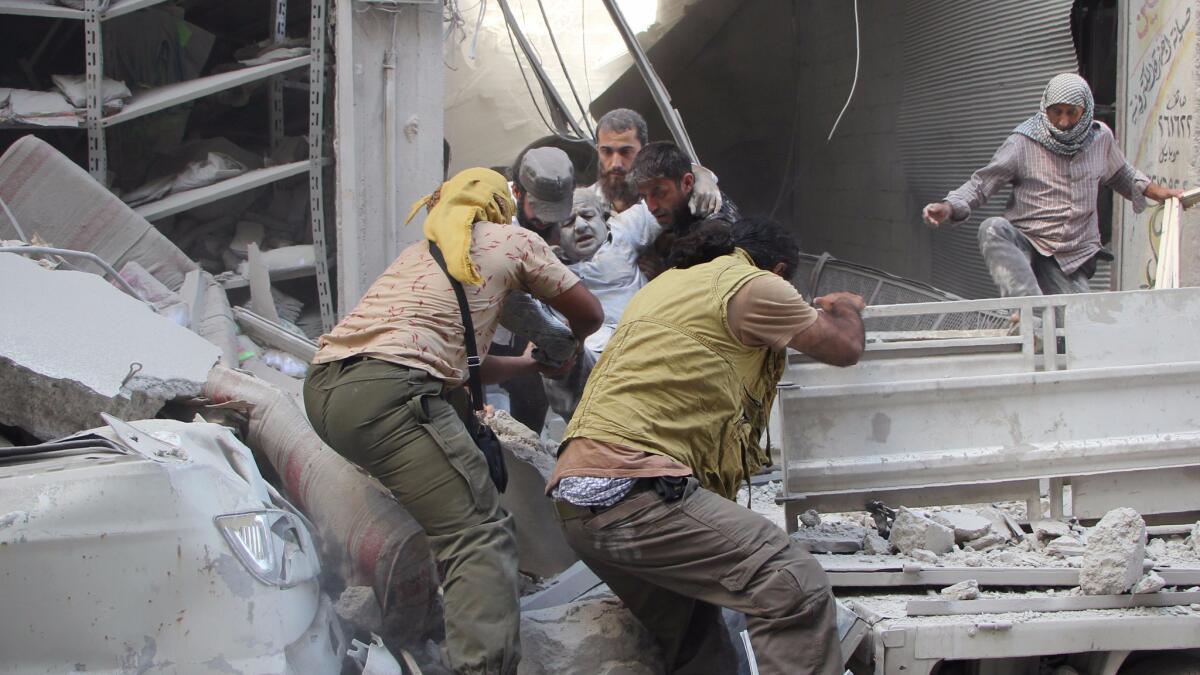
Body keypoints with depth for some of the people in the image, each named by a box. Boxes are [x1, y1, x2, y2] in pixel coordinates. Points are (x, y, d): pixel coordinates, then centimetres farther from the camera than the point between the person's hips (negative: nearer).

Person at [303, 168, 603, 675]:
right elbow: (589, 314, 22)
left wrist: (532, 363, 44)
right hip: (384, 390, -8)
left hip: (323, 387, 8)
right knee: (481, 534, -13)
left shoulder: (420, 252, 33)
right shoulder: (512, 240, 17)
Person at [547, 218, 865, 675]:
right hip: (635, 489, -10)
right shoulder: (752, 284, 0)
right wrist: (846, 310, 32)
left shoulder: (668, 282, 27)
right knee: (798, 590, -15)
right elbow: (845, 348, 9)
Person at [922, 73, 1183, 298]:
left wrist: (1157, 192, 20)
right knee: (993, 229, -36)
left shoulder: (1100, 138, 9)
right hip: (1025, 243, -3)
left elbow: (1121, 176, 29)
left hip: (1073, 256, 3)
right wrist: (949, 207, -22)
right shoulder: (1023, 142, -4)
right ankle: (1030, 305, -51)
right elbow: (981, 183, -5)